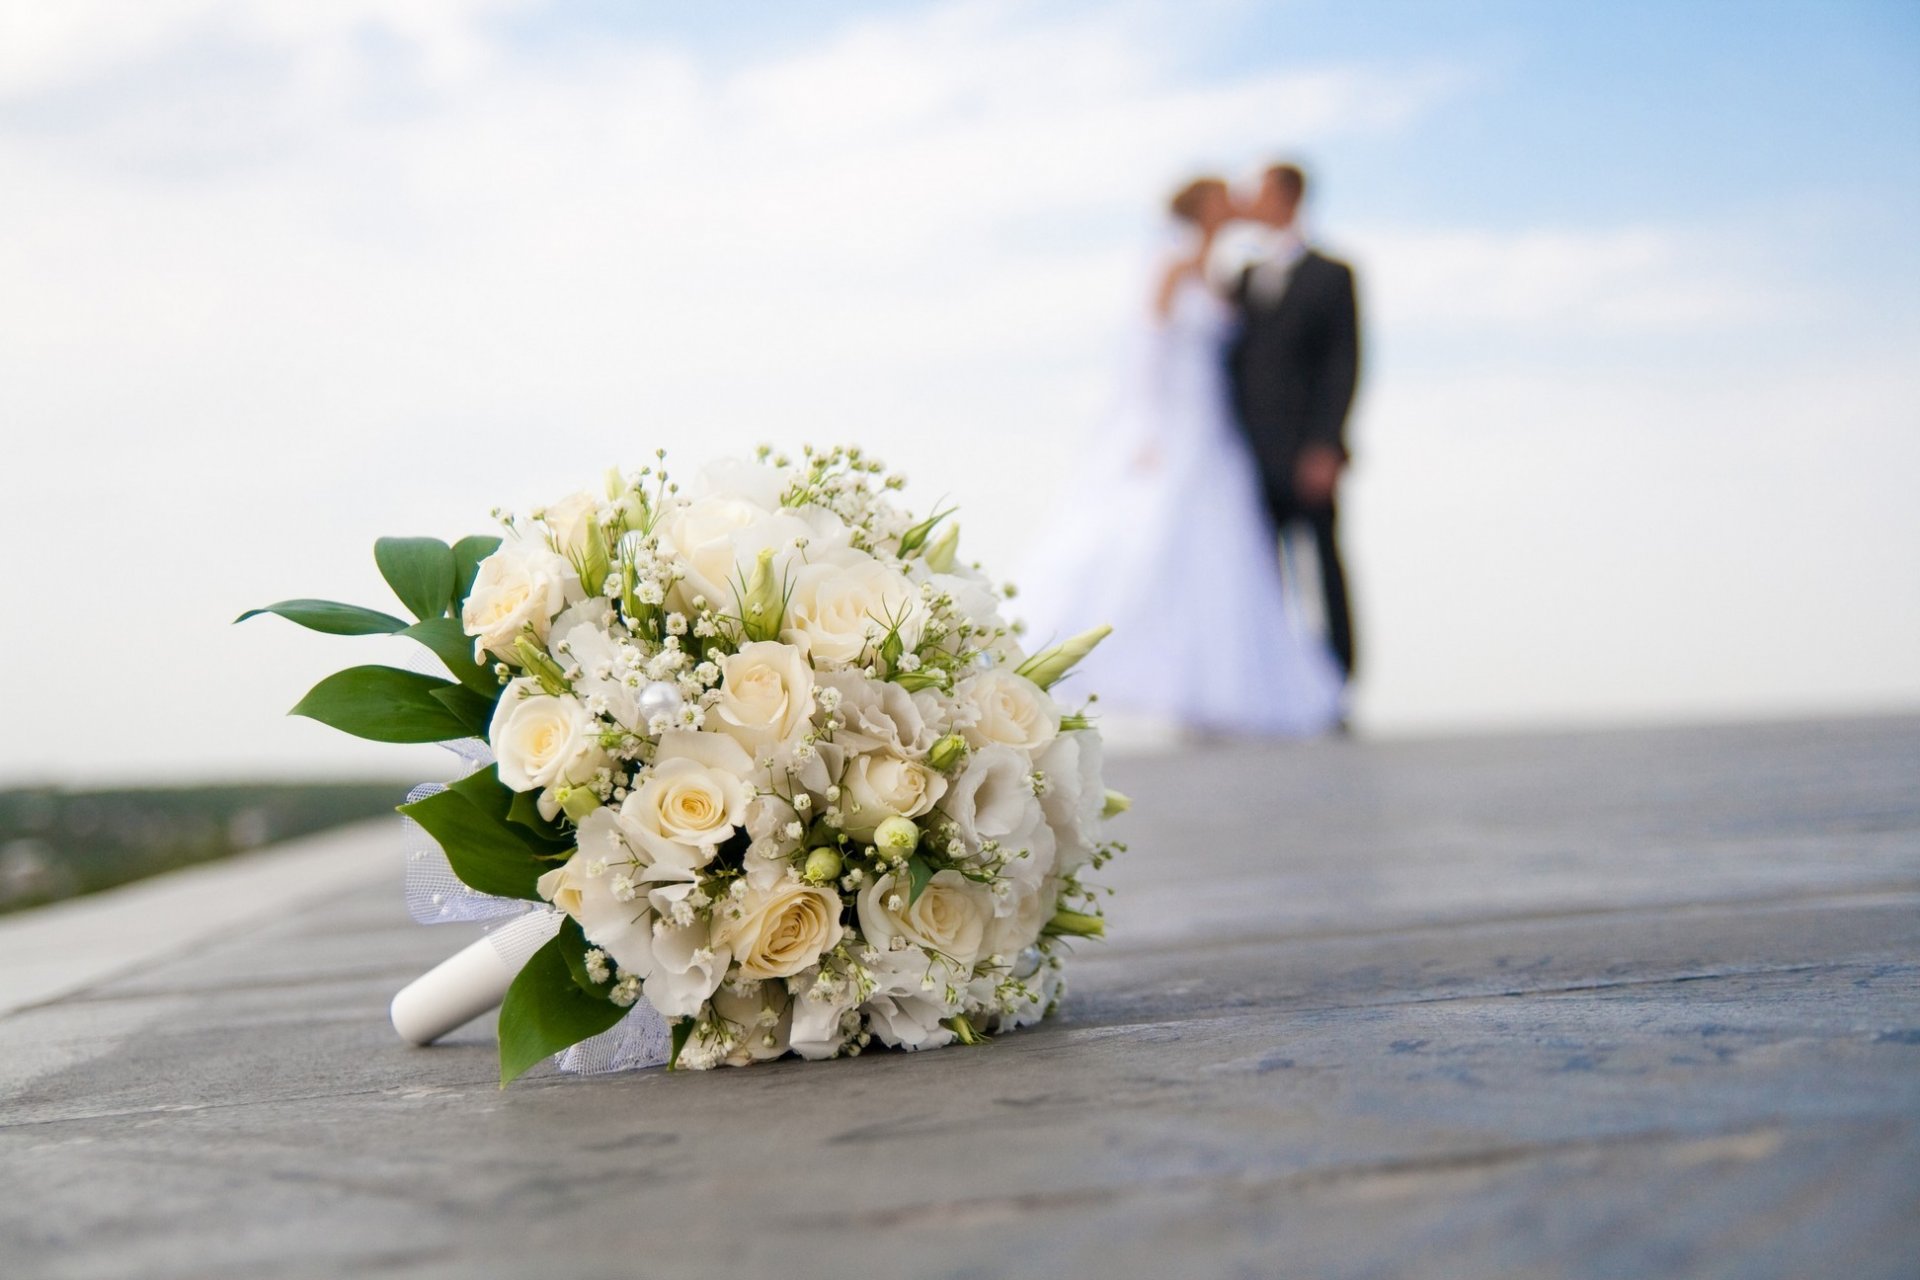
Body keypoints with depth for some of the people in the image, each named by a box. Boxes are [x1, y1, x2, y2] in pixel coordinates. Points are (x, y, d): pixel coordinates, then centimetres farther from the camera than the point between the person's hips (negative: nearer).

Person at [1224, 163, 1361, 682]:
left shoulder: (1331, 275, 4)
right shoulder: (1243, 280, 18)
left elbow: (1344, 362, -3)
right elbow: (1234, 362, 17)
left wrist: (1325, 446, -13)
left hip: (1308, 459, -4)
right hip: (1254, 460, 5)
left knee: (1325, 569, -3)